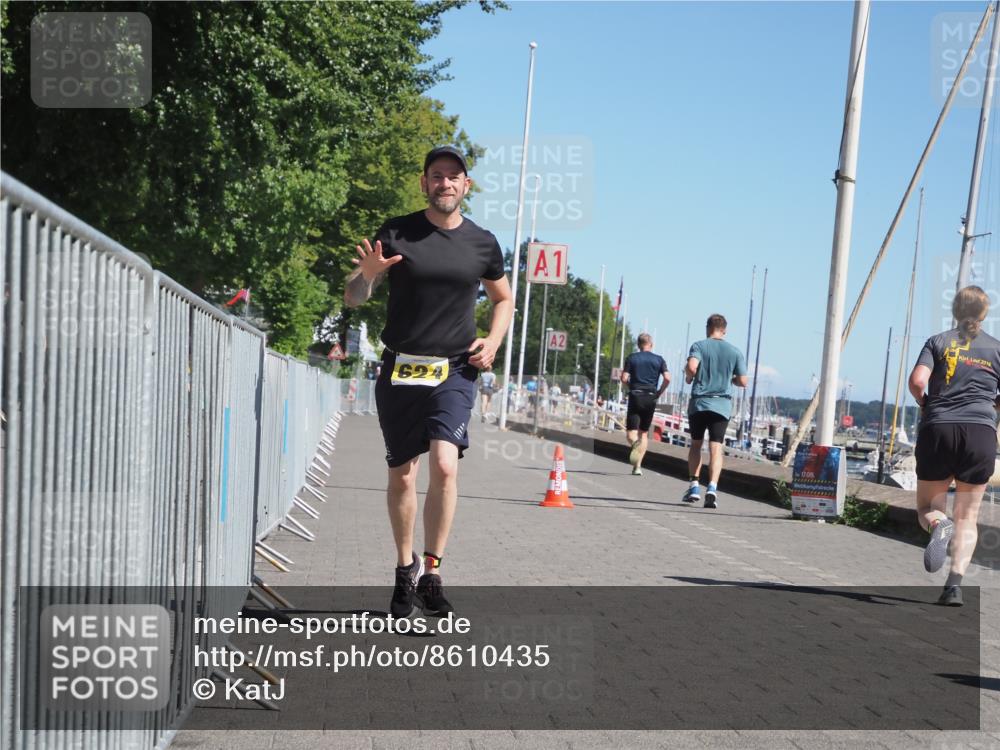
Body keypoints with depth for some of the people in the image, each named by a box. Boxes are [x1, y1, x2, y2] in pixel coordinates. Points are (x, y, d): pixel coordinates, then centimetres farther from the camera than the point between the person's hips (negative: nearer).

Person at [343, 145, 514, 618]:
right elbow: (352, 298, 0)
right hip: (399, 369, 0)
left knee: (444, 465, -19)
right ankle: (406, 567, 27)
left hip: (453, 371, 0)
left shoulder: (482, 243, 6)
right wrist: (367, 275, -22)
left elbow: (503, 299, 22)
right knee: (401, 474, 8)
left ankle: (431, 574, -11)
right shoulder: (396, 233, 1)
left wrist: (492, 342, 4)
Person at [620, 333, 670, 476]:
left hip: (635, 396, -1)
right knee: (644, 433, 12)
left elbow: (624, 378, -4)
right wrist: (659, 393, 8)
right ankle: (638, 466, 6)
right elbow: (667, 378, -5)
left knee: (631, 431, 0)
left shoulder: (632, 358, 4)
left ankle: (634, 443, -37)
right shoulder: (659, 359, 6)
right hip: (651, 398, 2)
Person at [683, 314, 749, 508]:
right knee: (716, 447, -3)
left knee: (695, 443, 15)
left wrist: (689, 377, 3)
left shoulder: (699, 346, 0)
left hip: (699, 402, -1)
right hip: (722, 404, 1)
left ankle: (694, 486, 9)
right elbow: (742, 382, 5)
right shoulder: (735, 352, 7)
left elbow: (691, 366, -18)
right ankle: (712, 487, -19)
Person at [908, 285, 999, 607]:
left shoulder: (938, 342, 7)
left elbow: (917, 380, -8)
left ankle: (939, 525, -24)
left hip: (938, 429, 0)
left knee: (928, 508, 13)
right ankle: (955, 583, -11)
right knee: (967, 516, 7)